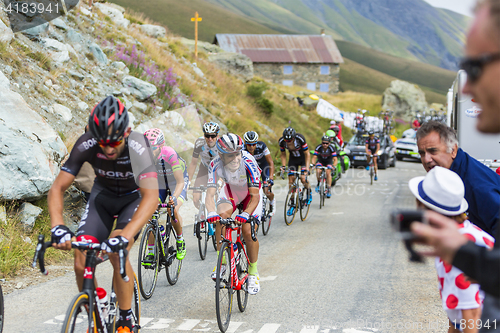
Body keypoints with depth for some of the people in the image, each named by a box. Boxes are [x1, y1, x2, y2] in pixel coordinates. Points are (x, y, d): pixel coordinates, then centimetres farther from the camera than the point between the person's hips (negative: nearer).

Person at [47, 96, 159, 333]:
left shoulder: (137, 147, -36)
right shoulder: (86, 145, -28)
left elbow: (151, 197, -46)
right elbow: (58, 188, -25)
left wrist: (125, 236, -59)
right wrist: (58, 226, -43)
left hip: (135, 197, -3)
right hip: (103, 194, 3)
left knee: (117, 253, -27)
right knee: (82, 264, -11)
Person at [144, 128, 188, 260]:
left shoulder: (170, 154, -36)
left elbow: (180, 182, -35)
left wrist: (174, 197, -52)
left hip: (177, 183, -4)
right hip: (159, 184, 4)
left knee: (173, 210, -27)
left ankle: (180, 240, -1)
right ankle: (151, 252, -2)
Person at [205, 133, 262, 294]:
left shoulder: (248, 163, -36)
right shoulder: (215, 165, -30)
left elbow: (255, 196, -35)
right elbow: (210, 194, -34)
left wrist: (246, 214, -53)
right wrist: (212, 213, -54)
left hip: (251, 193, -2)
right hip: (231, 190, 2)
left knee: (248, 231, -17)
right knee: (221, 216, -28)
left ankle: (253, 273, 2)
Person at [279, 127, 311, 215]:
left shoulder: (300, 139, -34)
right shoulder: (281, 141, -23)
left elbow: (307, 154, -25)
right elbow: (283, 155, -5)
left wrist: (306, 168, -33)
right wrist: (283, 166, -18)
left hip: (303, 158, -3)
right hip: (293, 159, 3)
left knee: (303, 179, -18)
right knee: (291, 181, -6)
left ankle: (309, 193, 13)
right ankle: (292, 204, 3)